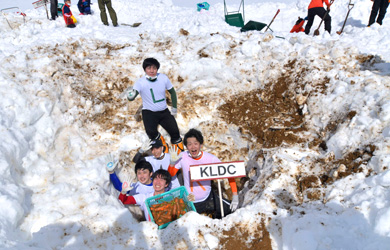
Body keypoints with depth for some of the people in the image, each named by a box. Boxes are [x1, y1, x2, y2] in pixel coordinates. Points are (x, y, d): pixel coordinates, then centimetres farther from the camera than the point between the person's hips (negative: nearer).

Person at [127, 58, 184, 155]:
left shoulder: (163, 78, -9)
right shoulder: (140, 82, -16)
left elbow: (172, 92, 6)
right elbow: (131, 97, -28)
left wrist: (174, 108, 5)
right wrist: (131, 96, -52)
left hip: (164, 111, 2)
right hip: (149, 112, -2)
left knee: (174, 131, -6)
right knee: (151, 132, -26)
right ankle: (160, 140, 11)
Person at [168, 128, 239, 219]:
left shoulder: (211, 158, -16)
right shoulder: (182, 157, -15)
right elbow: (171, 174, -3)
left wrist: (235, 195, -16)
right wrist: (173, 162, -24)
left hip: (209, 198, 1)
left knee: (232, 210, -5)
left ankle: (216, 215, 25)